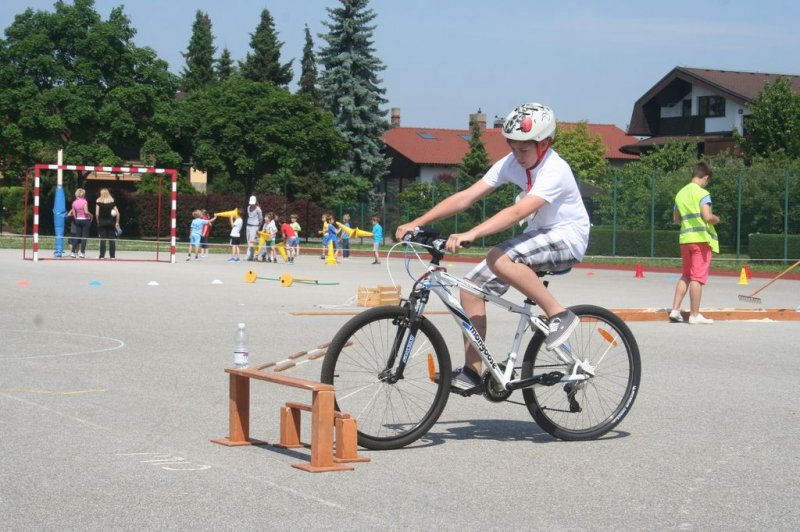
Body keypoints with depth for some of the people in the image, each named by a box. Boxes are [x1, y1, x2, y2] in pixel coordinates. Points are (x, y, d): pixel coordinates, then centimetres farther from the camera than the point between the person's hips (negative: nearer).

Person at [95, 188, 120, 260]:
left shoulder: (98, 202, -2)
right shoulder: (112, 202, 2)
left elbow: (97, 214, -7)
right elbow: (117, 213, -1)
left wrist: (98, 221, 5)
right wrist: (117, 222, 6)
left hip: (102, 222, -1)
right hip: (111, 222, 1)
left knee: (102, 240, 1)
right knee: (112, 240, 4)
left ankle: (102, 256, -1)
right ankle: (112, 256, 4)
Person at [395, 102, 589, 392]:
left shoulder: (555, 170, -24)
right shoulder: (511, 163, -3)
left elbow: (518, 211, -39)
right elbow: (465, 197, -9)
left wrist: (471, 234, -50)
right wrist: (417, 222, -19)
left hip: (567, 239, -8)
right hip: (537, 237, 8)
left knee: (499, 259, -34)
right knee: (472, 287, -7)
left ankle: (559, 314, -20)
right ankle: (473, 372, 0)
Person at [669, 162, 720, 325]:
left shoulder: (680, 193, 13)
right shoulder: (702, 193, -9)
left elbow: (676, 219, 18)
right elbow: (707, 217, -17)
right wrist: (716, 219, 2)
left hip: (685, 238, 7)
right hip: (701, 238, -7)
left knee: (686, 276, 17)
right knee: (698, 277, -3)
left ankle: (675, 310, 10)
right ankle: (695, 315, -1)